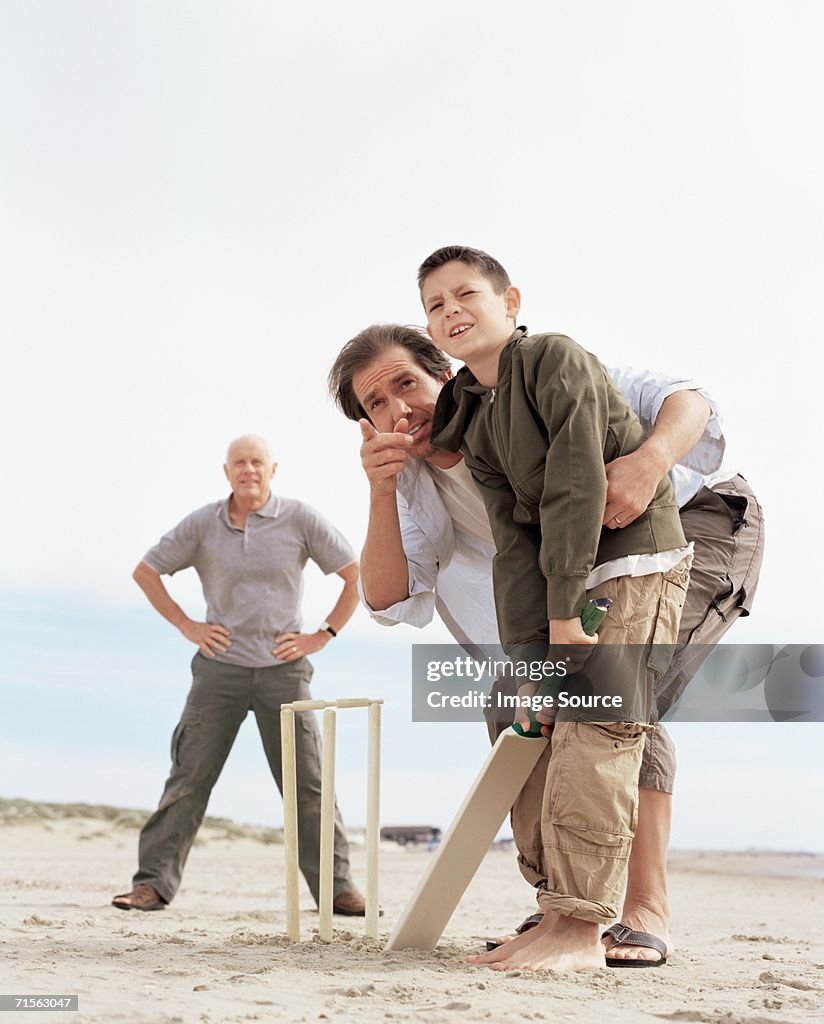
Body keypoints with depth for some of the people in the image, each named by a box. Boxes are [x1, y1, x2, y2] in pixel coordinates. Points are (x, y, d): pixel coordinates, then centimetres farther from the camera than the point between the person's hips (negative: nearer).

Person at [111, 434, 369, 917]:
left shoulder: (301, 519, -1)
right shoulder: (202, 524, 3)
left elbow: (357, 574, 3)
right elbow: (146, 572, 14)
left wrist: (323, 635, -1)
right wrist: (187, 626, 5)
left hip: (283, 669, -1)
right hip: (219, 667, 1)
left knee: (308, 782, 1)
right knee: (189, 777, 1)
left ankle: (337, 887, 6)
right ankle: (154, 882, 7)